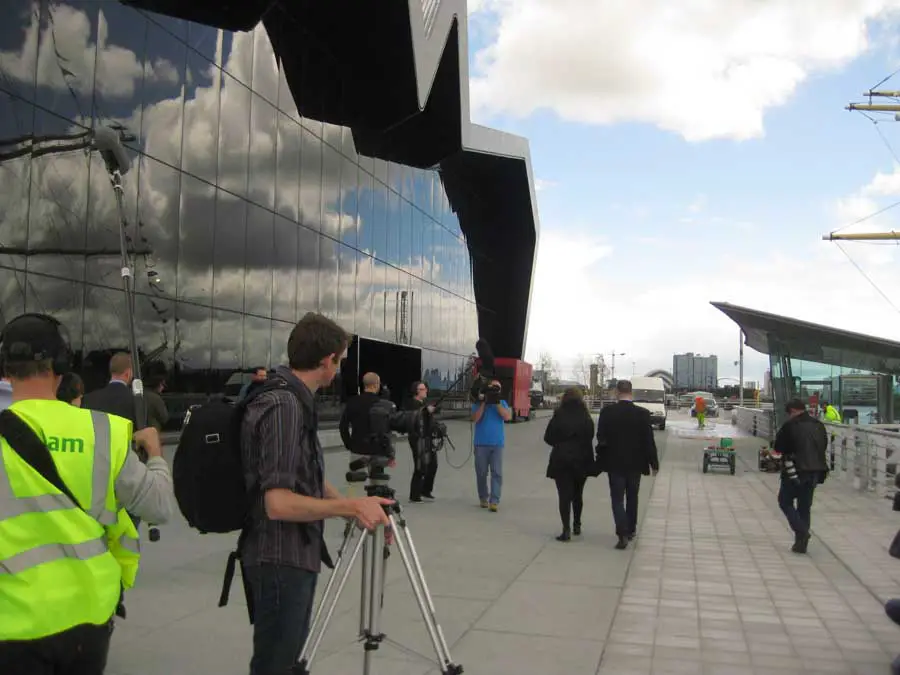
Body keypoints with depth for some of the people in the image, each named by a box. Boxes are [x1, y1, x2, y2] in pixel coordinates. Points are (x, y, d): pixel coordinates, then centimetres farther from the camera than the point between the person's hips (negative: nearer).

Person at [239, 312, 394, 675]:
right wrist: (352, 507, -21)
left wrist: (356, 508, 7)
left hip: (297, 554, 10)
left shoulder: (295, 399, 7)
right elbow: (278, 503, -29)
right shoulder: (283, 406, -23)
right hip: (280, 560, -10)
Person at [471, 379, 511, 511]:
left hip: (497, 443, 0)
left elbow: (508, 417, -8)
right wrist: (483, 403, -11)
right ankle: (483, 498, 21)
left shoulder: (502, 403, 9)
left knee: (497, 473, -7)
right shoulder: (478, 402, 6)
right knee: (481, 473, 6)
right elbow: (475, 418, -9)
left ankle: (494, 501, -9)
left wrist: (497, 403, -11)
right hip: (481, 443, 0)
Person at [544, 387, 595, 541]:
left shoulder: (558, 416, -8)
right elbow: (590, 438, -1)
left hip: (561, 460, -3)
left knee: (564, 495, 0)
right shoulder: (586, 417, -3)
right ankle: (577, 525, 29)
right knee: (577, 494, 19)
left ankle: (566, 530, -8)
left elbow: (548, 438, -3)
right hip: (582, 461, 3)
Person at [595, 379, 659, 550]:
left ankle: (622, 533, -11)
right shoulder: (643, 413, -9)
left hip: (615, 463, -1)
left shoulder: (607, 412, -10)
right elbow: (649, 440, -6)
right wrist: (654, 463, 3)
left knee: (617, 499, 3)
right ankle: (630, 530, 30)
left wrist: (601, 459, 9)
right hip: (635, 463, 2)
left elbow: (601, 438, -5)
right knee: (632, 497, 18)